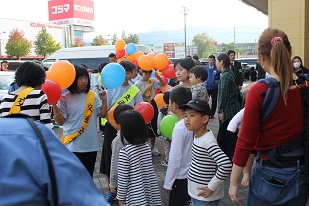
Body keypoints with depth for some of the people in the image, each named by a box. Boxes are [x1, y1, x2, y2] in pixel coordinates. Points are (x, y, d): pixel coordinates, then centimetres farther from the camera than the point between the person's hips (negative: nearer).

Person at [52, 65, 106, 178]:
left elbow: (102, 114, 2)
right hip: (73, 145, -3)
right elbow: (61, 122, -6)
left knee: (88, 177, 18)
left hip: (91, 144, 3)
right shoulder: (65, 98, -6)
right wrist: (54, 105, -16)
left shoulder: (93, 96, 3)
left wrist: (103, 101, -11)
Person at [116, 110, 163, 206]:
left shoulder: (125, 152, -20)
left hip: (134, 198, -5)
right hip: (148, 193, 6)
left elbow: (122, 178, -14)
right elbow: (150, 172, 7)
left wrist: (120, 198, -5)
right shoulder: (147, 147, -3)